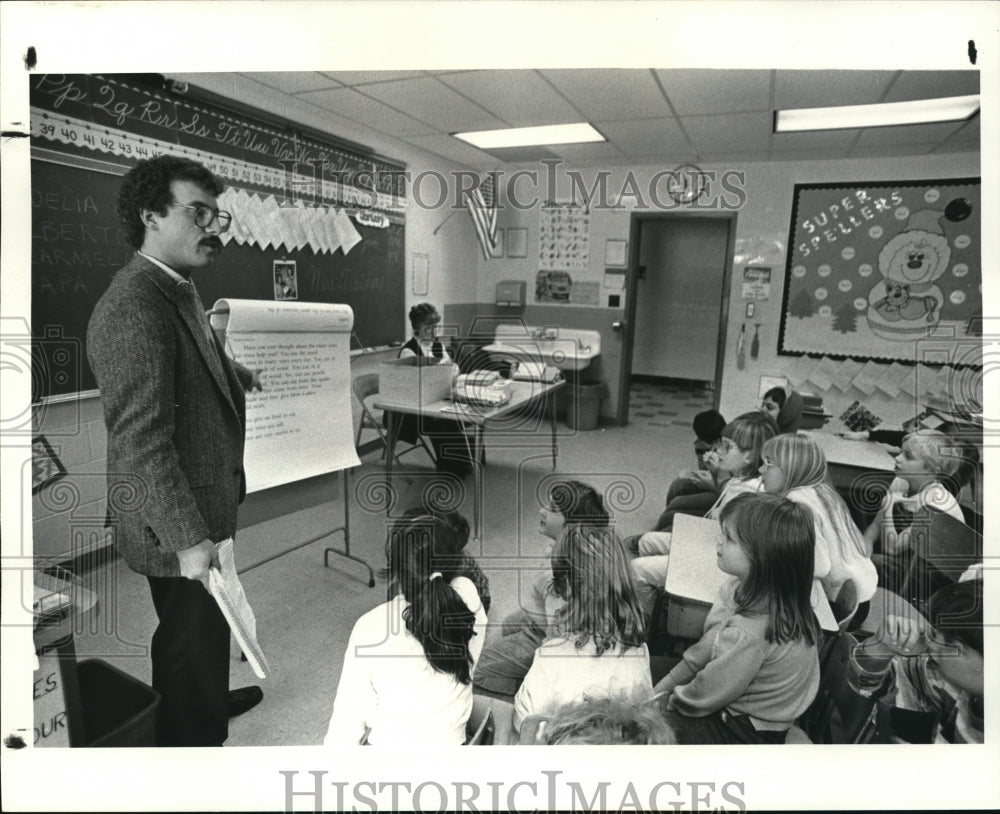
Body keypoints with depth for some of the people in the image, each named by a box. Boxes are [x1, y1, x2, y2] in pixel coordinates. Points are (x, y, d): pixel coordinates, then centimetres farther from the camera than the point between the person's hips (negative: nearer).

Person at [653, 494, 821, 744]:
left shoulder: (748, 634, -37)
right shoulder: (746, 586, -11)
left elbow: (707, 695, -23)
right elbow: (709, 644, 0)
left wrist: (673, 698, -5)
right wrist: (667, 683, 2)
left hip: (743, 732, -8)